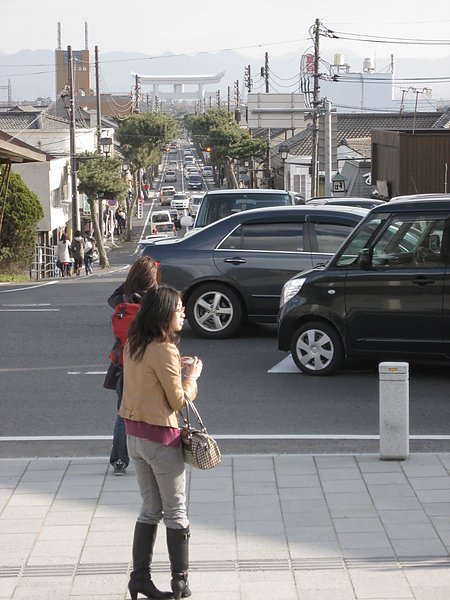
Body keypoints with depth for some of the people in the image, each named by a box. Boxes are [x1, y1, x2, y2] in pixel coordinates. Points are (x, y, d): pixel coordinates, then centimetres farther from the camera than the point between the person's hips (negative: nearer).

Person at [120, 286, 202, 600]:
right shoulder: (164, 351, -20)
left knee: (150, 508, 16)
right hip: (161, 437, -8)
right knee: (175, 511, 6)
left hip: (134, 433, 8)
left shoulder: (133, 346, 5)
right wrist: (192, 375, 0)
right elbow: (179, 401, -15)